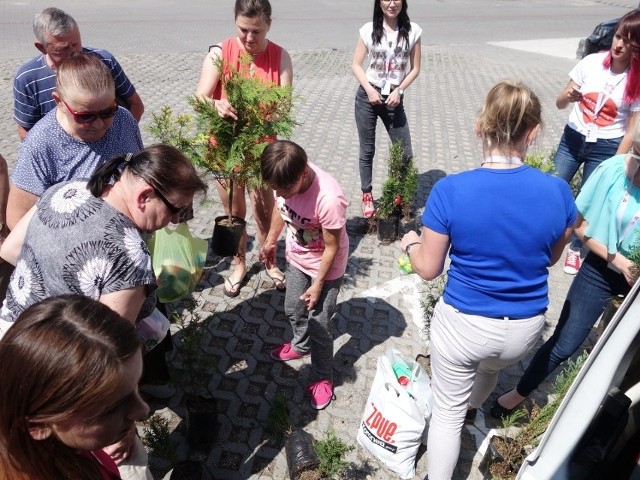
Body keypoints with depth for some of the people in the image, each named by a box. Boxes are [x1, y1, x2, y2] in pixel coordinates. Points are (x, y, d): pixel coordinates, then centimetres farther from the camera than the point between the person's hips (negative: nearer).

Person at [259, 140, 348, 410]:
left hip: (326, 267, -6)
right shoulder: (284, 178, -22)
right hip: (296, 258, 6)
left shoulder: (329, 199, -39)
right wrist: (270, 241, 12)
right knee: (293, 310, 24)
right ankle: (301, 346, 55)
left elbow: (331, 247, -25)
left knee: (318, 324, 6)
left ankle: (324, 377, 31)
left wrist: (318, 284, -15)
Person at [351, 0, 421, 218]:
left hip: (394, 99, 1)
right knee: (367, 150, 7)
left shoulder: (412, 31, 0)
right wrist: (369, 89, -12)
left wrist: (399, 90, -10)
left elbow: (415, 68, 3)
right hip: (367, 96, 0)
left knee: (405, 153, 2)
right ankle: (367, 196, 22)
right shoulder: (369, 29, -2)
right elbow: (356, 64, 1)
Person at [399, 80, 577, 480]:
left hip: (464, 324, -4)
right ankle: (470, 408, 70)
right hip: (525, 328, 4)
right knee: (490, 368, 37)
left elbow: (428, 268, -12)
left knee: (447, 410, 19)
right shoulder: (558, 191, -14)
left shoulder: (450, 191, -23)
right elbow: (550, 258, 3)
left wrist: (410, 243, 8)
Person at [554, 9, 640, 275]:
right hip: (573, 138, 2)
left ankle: (575, 249, 27)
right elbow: (559, 103, -2)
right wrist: (568, 96, -24)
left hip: (606, 148, -2)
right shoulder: (592, 62, -7)